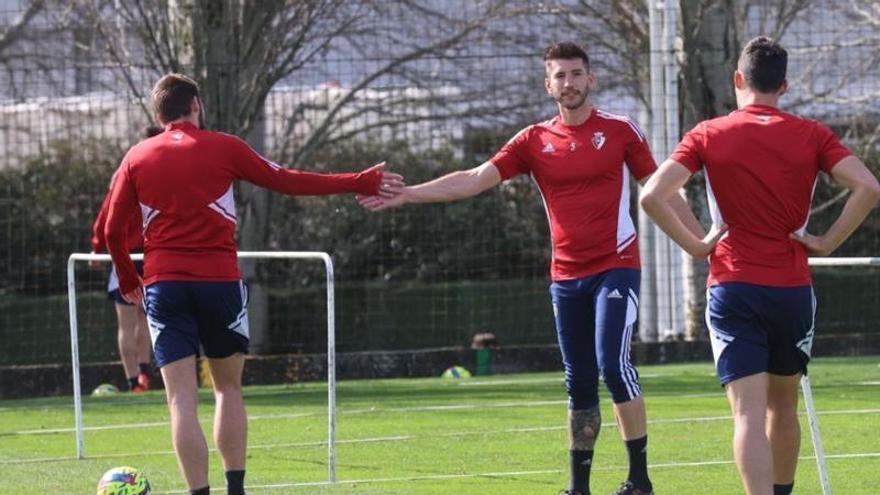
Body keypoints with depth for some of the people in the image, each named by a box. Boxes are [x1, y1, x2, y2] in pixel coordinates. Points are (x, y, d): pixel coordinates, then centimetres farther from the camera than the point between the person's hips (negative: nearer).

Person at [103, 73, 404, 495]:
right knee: (228, 388, 15)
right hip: (219, 281, 0)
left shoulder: (137, 158, 7)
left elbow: (112, 229, 8)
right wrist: (362, 183, 14)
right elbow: (287, 182, 7)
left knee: (182, 400, -2)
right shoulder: (223, 148, 3)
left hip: (163, 285, 1)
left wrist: (127, 280, 25)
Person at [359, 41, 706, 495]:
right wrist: (406, 194, -10)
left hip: (615, 266, -4)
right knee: (579, 383, 8)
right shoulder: (534, 141, 5)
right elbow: (475, 179, -1)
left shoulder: (620, 131, -1)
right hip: (566, 275, 4)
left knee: (613, 363, -18)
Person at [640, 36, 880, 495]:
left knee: (749, 413, -9)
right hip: (793, 286, 2)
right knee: (783, 406, 20)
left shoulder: (708, 135, 0)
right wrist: (827, 242, -1)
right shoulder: (811, 135, 2)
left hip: (732, 288, -2)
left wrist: (693, 245, 0)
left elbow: (652, 196, -10)